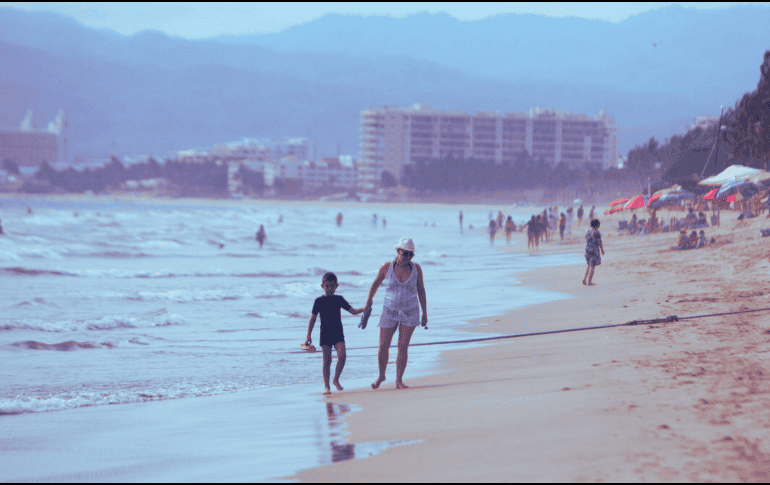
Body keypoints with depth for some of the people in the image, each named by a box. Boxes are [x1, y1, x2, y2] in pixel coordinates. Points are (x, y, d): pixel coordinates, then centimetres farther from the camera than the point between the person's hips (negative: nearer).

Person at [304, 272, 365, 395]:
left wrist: (364, 309, -7)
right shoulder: (319, 301, 1)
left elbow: (353, 311, 11)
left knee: (342, 355, -16)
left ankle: (336, 380, 2)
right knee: (327, 361, -3)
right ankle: (326, 386, 8)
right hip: (325, 334, -1)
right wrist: (308, 335, 0)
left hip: (338, 334, 1)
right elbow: (313, 318, 4)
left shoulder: (339, 299, 7)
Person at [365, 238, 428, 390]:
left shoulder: (416, 268, -5)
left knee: (403, 347, -2)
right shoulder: (387, 267, -7)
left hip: (410, 312, 0)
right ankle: (381, 375, 25)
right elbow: (376, 283, 10)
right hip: (390, 310, 0)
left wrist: (424, 313, 6)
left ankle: (399, 380, 7)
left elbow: (421, 290, 4)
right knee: (383, 346, 2)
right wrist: (369, 300, 19)